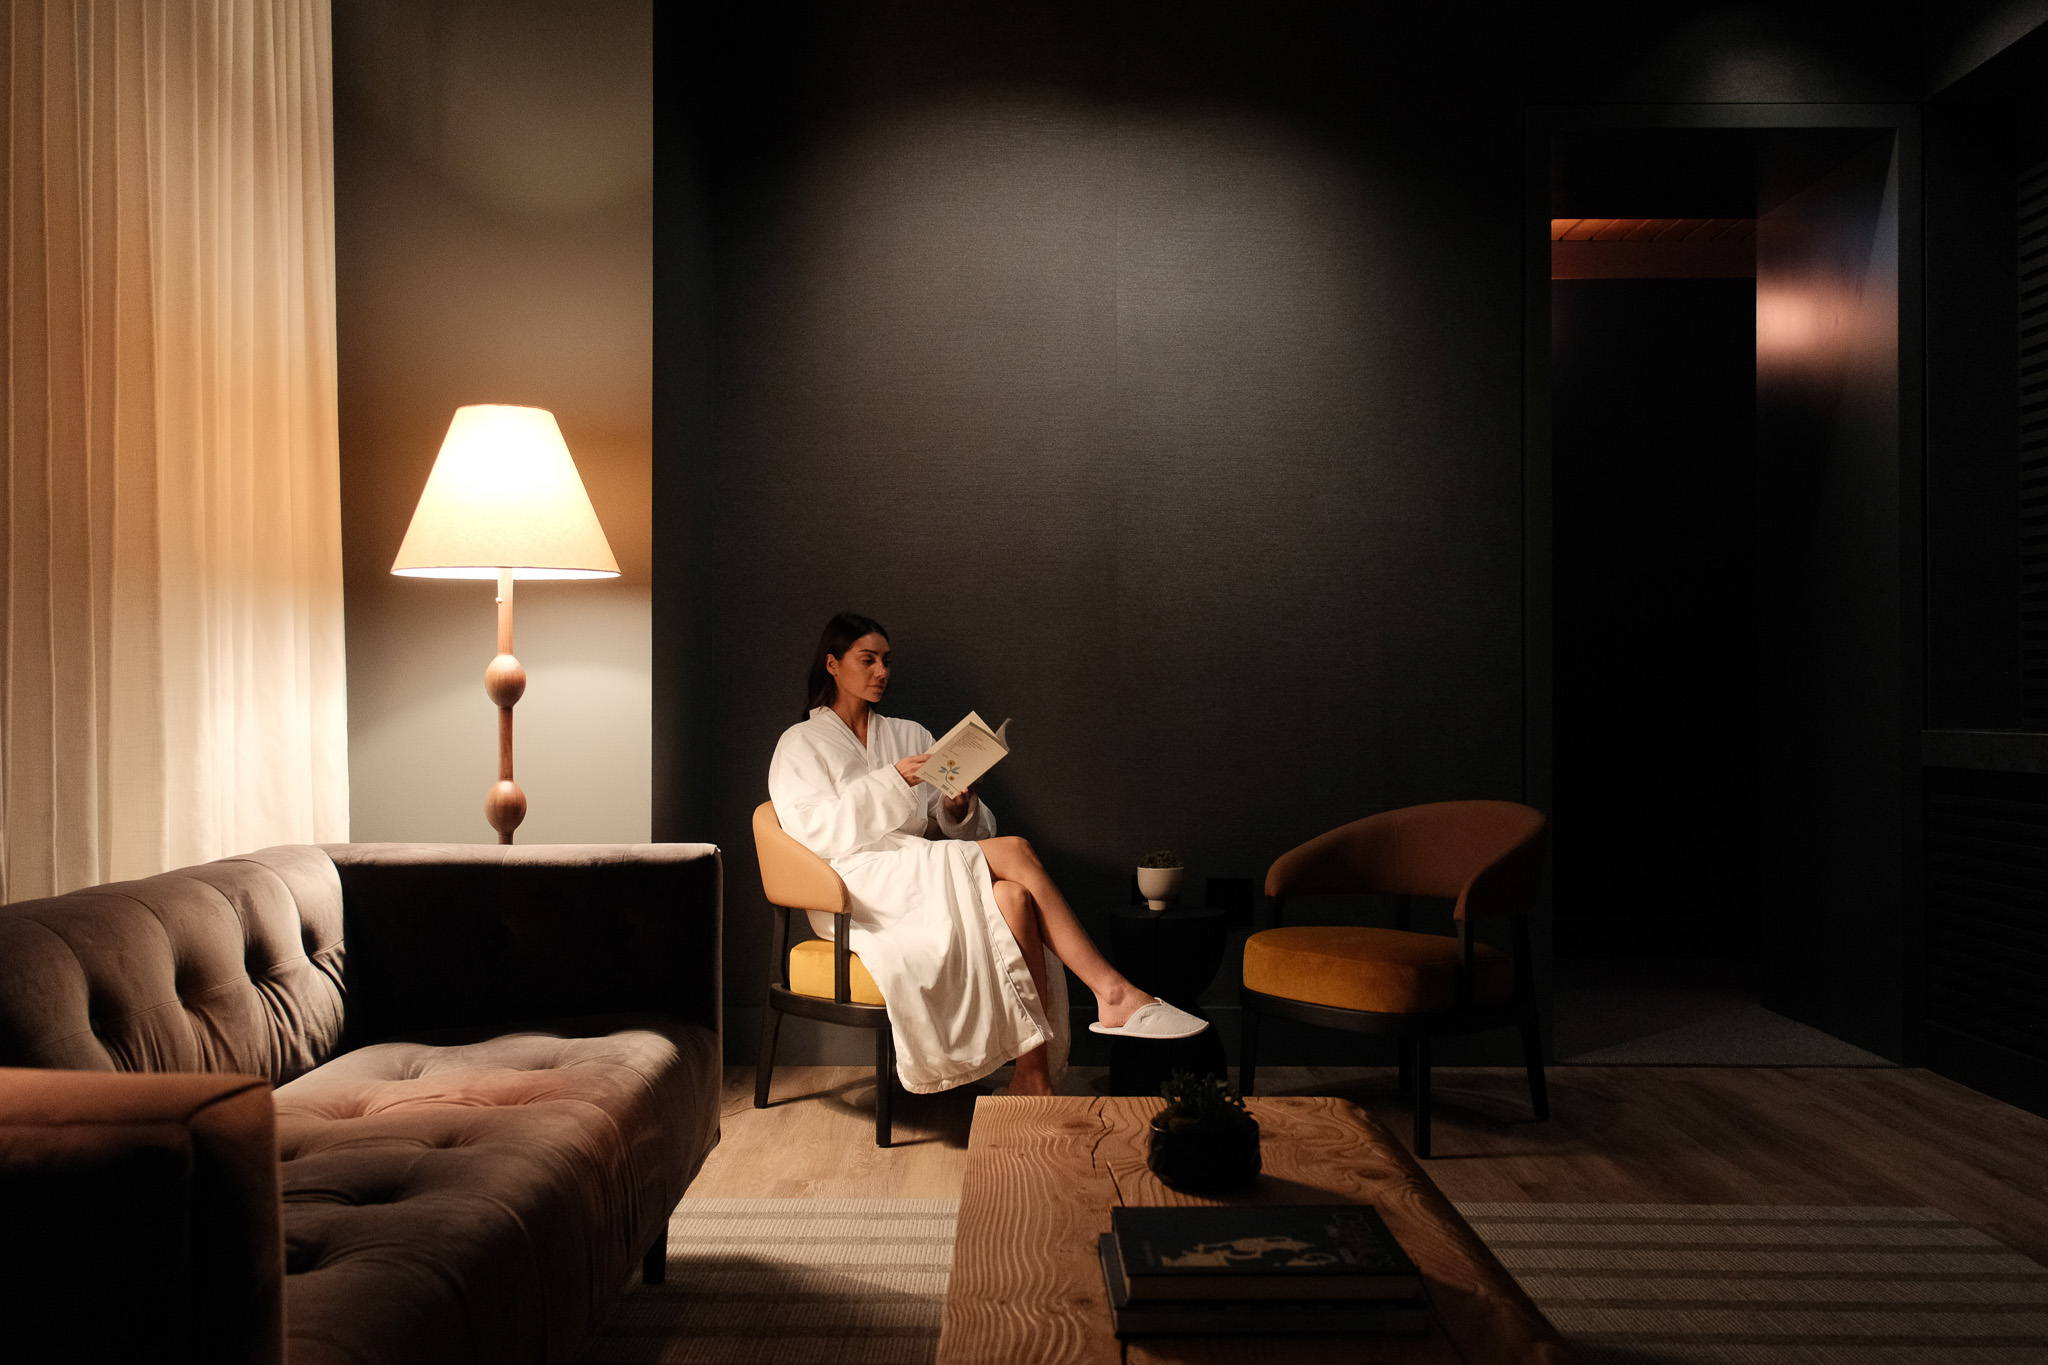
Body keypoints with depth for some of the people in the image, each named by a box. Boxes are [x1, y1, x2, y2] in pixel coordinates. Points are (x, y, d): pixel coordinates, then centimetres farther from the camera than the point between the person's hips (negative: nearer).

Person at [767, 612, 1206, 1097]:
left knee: (1015, 897, -32)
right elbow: (816, 831, -8)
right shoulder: (801, 745, 10)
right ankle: (1113, 992, -32)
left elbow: (941, 829, 18)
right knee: (1014, 851, -27)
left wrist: (958, 807, -6)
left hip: (921, 876, 5)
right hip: (863, 890, -5)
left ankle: (1033, 1076, -40)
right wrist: (890, 783, -16)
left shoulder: (908, 734, 24)